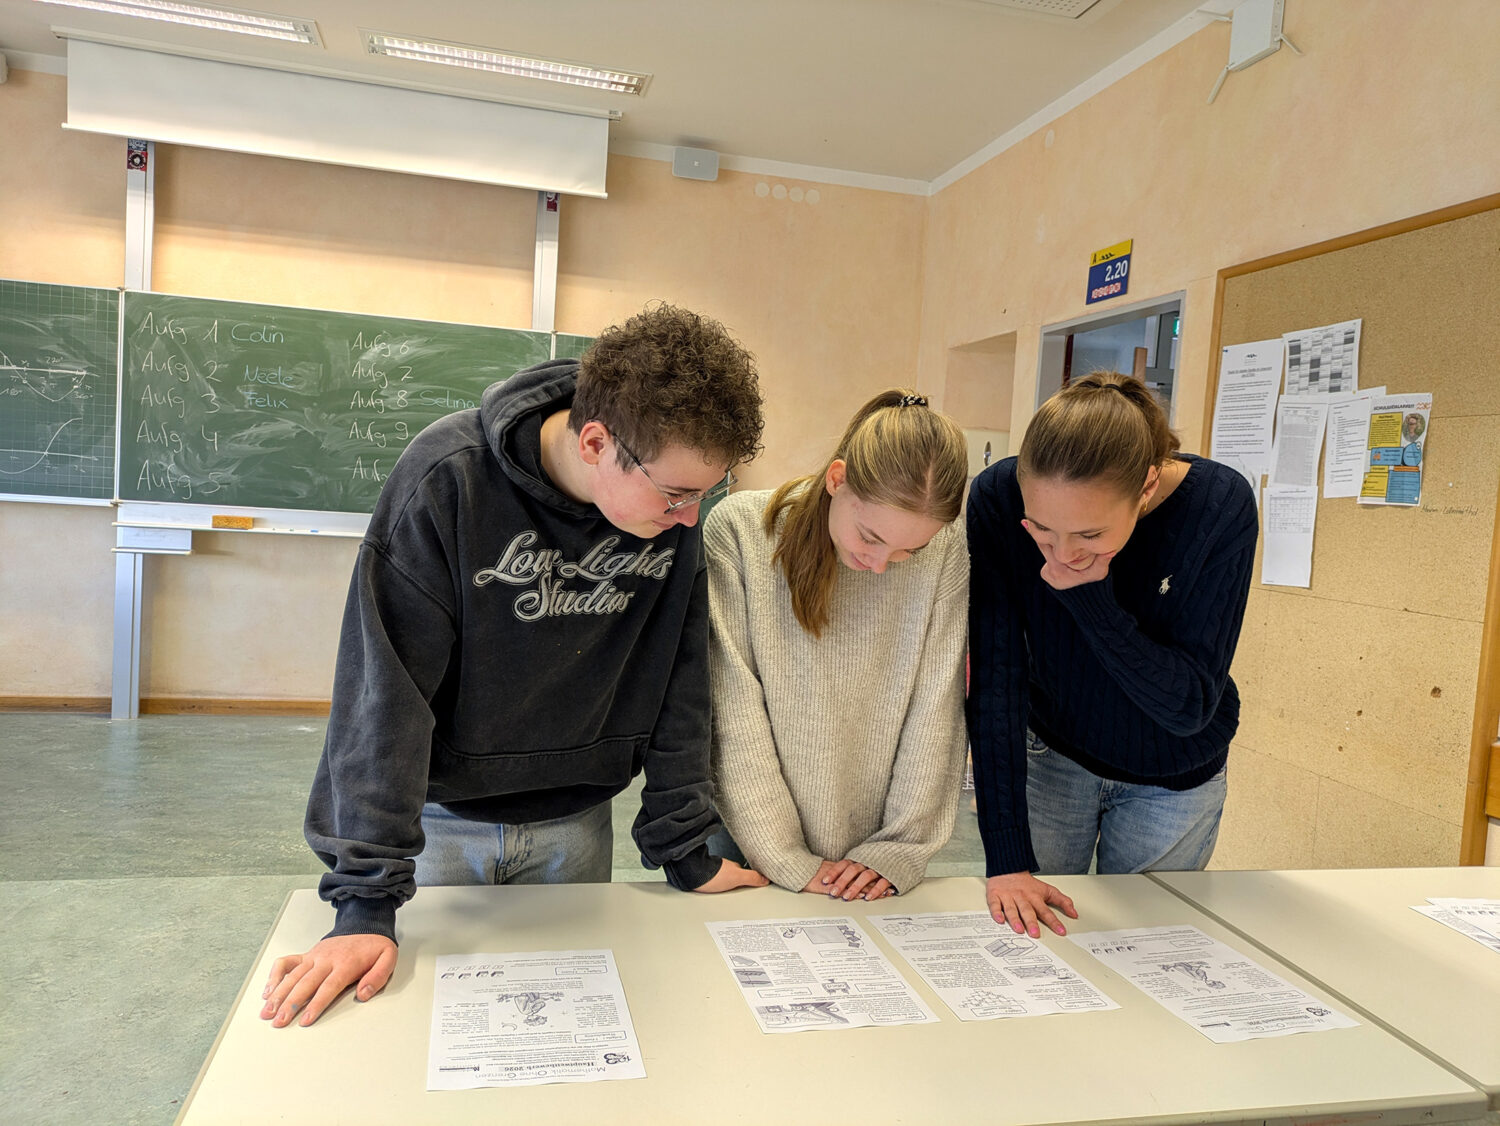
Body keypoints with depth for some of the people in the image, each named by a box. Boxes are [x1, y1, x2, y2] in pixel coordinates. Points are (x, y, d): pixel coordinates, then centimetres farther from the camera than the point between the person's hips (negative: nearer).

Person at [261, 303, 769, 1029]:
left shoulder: (680, 507, -14)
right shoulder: (448, 476, -25)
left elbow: (679, 682, -7)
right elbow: (387, 687, -24)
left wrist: (685, 850, -4)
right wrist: (367, 899, -25)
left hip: (573, 824, 3)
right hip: (437, 814, -2)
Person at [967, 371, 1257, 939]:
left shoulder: (1220, 506, -28)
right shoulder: (998, 499, -26)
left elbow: (1190, 707, -26)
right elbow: (996, 681, -25)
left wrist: (1088, 596, -37)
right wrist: (1007, 858, -28)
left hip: (1173, 779, 0)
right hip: (1053, 751, 1)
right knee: (1027, 938, 10)